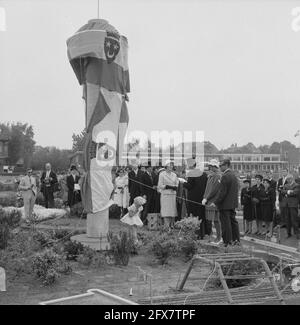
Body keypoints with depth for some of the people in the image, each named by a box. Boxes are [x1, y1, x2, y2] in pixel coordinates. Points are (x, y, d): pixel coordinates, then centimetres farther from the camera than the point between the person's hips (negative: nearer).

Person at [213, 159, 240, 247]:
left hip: (225, 204, -9)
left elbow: (222, 192, -20)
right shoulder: (234, 175, 13)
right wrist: (234, 201, 20)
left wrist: (216, 202, -16)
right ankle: (236, 240, 21)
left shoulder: (225, 176, -17)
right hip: (233, 203, 9)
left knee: (226, 223, -2)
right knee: (233, 221, 15)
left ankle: (227, 242, 2)